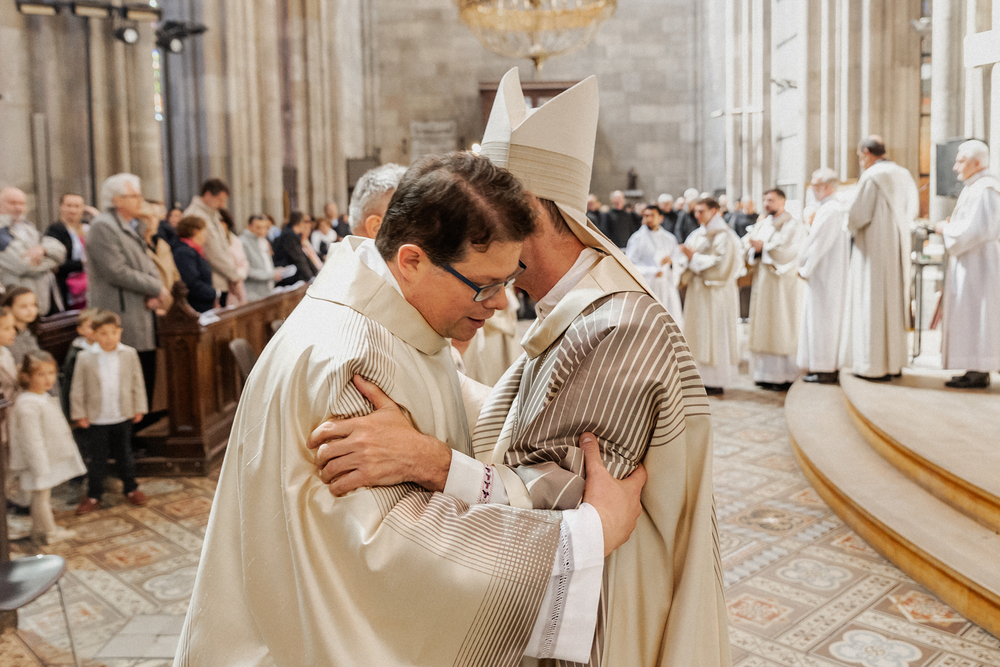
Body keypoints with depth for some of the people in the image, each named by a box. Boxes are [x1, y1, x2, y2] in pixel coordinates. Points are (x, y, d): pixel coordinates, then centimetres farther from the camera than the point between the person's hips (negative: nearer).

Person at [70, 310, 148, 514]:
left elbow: (138, 383, 2)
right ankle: (93, 495, 21)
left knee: (125, 455, 15)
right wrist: (79, 414, -2)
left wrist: (139, 408, 3)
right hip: (96, 419, -1)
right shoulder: (85, 357, -8)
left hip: (123, 417, 1)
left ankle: (130, 489, 29)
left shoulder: (129, 354, -4)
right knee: (97, 459, 8)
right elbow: (77, 388, -2)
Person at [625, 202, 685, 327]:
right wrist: (652, 272, -15)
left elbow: (681, 262, 12)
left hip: (667, 287, 4)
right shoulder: (637, 238, 2)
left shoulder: (669, 238, 14)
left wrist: (671, 261, -11)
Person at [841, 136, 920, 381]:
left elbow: (860, 215, -16)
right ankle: (895, 362, 20)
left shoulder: (871, 177, -14)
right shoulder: (903, 175, 9)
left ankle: (876, 365, -1)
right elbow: (913, 209, 17)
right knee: (894, 300, 14)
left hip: (874, 248, -8)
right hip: (898, 248, 8)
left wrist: (848, 225, 3)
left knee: (873, 301, -3)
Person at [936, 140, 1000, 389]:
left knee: (975, 316, -7)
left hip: (979, 263, -10)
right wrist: (951, 226, 7)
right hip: (969, 263, 10)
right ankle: (976, 370, 12)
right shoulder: (974, 188, 16)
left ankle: (980, 374, -3)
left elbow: (978, 228, -22)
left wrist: (947, 229, -9)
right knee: (969, 316, 9)